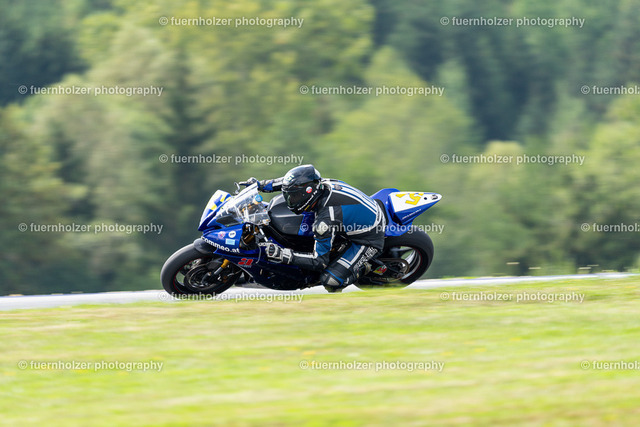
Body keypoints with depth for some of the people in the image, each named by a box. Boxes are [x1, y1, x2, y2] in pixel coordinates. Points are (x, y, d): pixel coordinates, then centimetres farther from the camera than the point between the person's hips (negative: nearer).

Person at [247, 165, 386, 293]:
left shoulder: (326, 220, -34)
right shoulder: (323, 184, -11)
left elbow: (320, 261, -29)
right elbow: (292, 182, 12)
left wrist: (282, 254, -32)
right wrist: (262, 185, 7)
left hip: (368, 243, -9)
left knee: (330, 282, -19)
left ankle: (364, 268, 5)